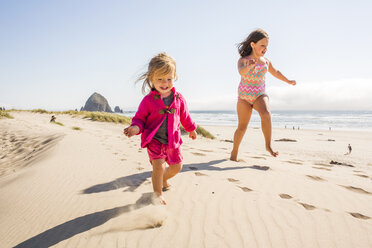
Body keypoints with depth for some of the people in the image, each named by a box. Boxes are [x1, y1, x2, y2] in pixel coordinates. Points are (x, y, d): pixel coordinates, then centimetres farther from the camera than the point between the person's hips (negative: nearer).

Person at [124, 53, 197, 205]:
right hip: (154, 139, -4)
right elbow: (139, 118, -6)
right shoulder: (148, 100, -11)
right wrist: (135, 128, -28)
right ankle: (158, 194, 8)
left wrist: (191, 129, 27)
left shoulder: (178, 98, -1)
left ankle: (164, 180, 46)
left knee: (177, 166, 14)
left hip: (172, 140, 5)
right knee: (159, 166, -16)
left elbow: (184, 116, 14)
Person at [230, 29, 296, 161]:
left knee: (266, 114, -29)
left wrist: (288, 81, 37)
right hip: (244, 96, -2)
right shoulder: (243, 60, -10)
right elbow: (241, 72, -34)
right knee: (242, 126, -1)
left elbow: (275, 72, 23)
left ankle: (268, 145, -18)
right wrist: (249, 66, -57)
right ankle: (234, 152, 17)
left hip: (260, 95, 3)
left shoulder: (266, 61, 4)